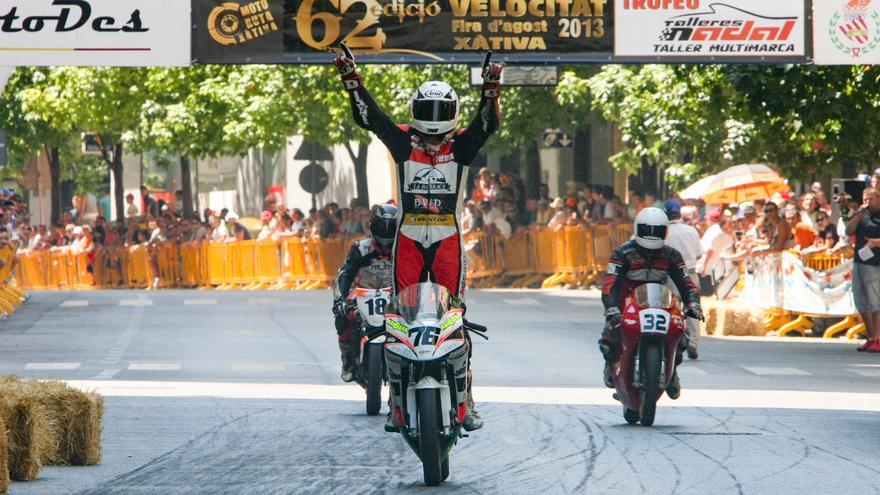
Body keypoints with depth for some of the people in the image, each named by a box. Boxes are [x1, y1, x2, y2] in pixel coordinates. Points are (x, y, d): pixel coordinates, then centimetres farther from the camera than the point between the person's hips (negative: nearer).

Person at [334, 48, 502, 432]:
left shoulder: (461, 145, 3)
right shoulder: (403, 142, 4)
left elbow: (487, 124, -11)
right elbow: (368, 117, -3)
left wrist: (491, 89, -27)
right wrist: (352, 80, -15)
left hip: (448, 242, -1)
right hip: (408, 241, 1)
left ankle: (465, 401, -3)